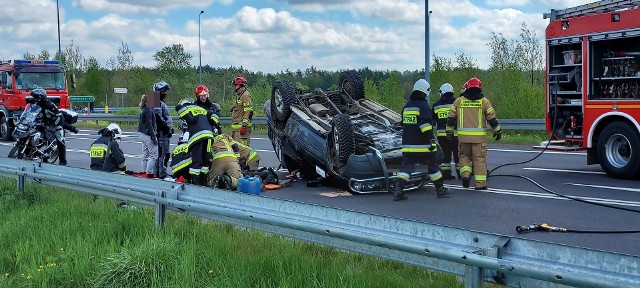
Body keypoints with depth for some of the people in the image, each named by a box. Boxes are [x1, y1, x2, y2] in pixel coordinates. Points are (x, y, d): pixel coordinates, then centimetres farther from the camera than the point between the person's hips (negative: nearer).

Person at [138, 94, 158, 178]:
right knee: (154, 155, -6)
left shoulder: (144, 110, 14)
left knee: (145, 155, 12)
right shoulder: (148, 110, -15)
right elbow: (149, 125, -19)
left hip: (143, 134, 10)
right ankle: (149, 173, -8)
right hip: (148, 134, -10)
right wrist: (153, 137, -18)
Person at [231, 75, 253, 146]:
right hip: (236, 127, 10)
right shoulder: (238, 95, 22)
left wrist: (244, 125, -22)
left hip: (242, 127, -10)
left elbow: (248, 112, -17)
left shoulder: (246, 95, -10)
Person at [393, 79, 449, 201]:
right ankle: (440, 190, 18)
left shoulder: (407, 105, 14)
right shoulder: (423, 105, -9)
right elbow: (425, 124, -21)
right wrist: (431, 140, -22)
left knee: (406, 167, 4)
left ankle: (398, 190, -10)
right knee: (433, 166, 9)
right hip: (423, 145, -5)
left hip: (408, 145, 6)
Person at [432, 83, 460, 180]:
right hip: (455, 133, -2)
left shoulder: (436, 105, 8)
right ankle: (461, 173, 11)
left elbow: (432, 120, 15)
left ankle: (446, 174, 10)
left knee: (445, 154, 9)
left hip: (441, 133, 3)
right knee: (458, 154, 6)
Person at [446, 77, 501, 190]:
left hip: (463, 135, 1)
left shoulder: (458, 101, 5)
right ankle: (480, 183, 3)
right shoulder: (484, 101, 2)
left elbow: (451, 118, 8)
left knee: (464, 155, 18)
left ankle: (465, 175, -1)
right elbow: (492, 118, 3)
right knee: (479, 158, 4)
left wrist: (449, 131, 19)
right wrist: (497, 131, 15)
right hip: (479, 137, -1)